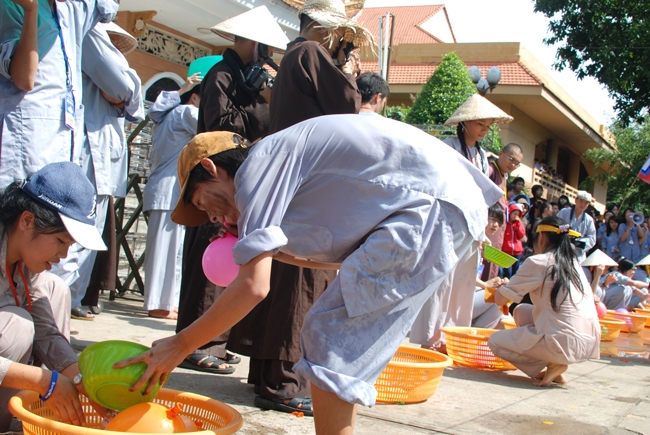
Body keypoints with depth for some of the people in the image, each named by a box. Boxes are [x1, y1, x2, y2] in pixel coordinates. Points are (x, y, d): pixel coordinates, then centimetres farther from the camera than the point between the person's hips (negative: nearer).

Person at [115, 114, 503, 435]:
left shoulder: (257, 166, -5)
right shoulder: (285, 163, 22)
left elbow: (253, 286, -12)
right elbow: (343, 254, 23)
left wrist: (179, 346, -2)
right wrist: (266, 247, 22)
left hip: (433, 202, -10)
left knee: (331, 338, -7)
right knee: (349, 344, 13)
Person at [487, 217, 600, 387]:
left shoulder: (537, 262, -7)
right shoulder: (573, 262, 14)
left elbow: (500, 299, -3)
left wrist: (503, 287, 20)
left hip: (564, 343, -7)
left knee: (495, 341, 12)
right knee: (521, 311, 25)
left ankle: (552, 365, 0)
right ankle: (554, 363, 12)